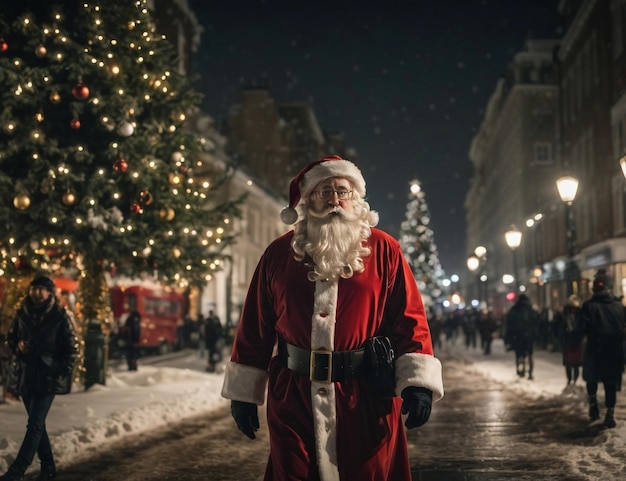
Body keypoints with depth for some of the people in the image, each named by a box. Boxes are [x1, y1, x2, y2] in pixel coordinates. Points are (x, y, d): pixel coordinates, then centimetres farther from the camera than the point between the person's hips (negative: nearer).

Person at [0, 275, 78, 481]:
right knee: (37, 424, 12)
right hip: (28, 375, 5)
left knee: (35, 425, -9)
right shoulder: (23, 313, 3)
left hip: (48, 377, -5)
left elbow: (72, 348, -5)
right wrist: (17, 346, -4)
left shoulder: (59, 316, -9)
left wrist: (62, 375, -10)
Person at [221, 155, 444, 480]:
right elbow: (255, 326, 8)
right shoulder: (279, 253, 6)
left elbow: (409, 319, -3)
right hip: (294, 398, 2)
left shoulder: (383, 250, 2)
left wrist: (418, 382, -14)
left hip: (367, 398, -1)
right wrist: (243, 393, 6)